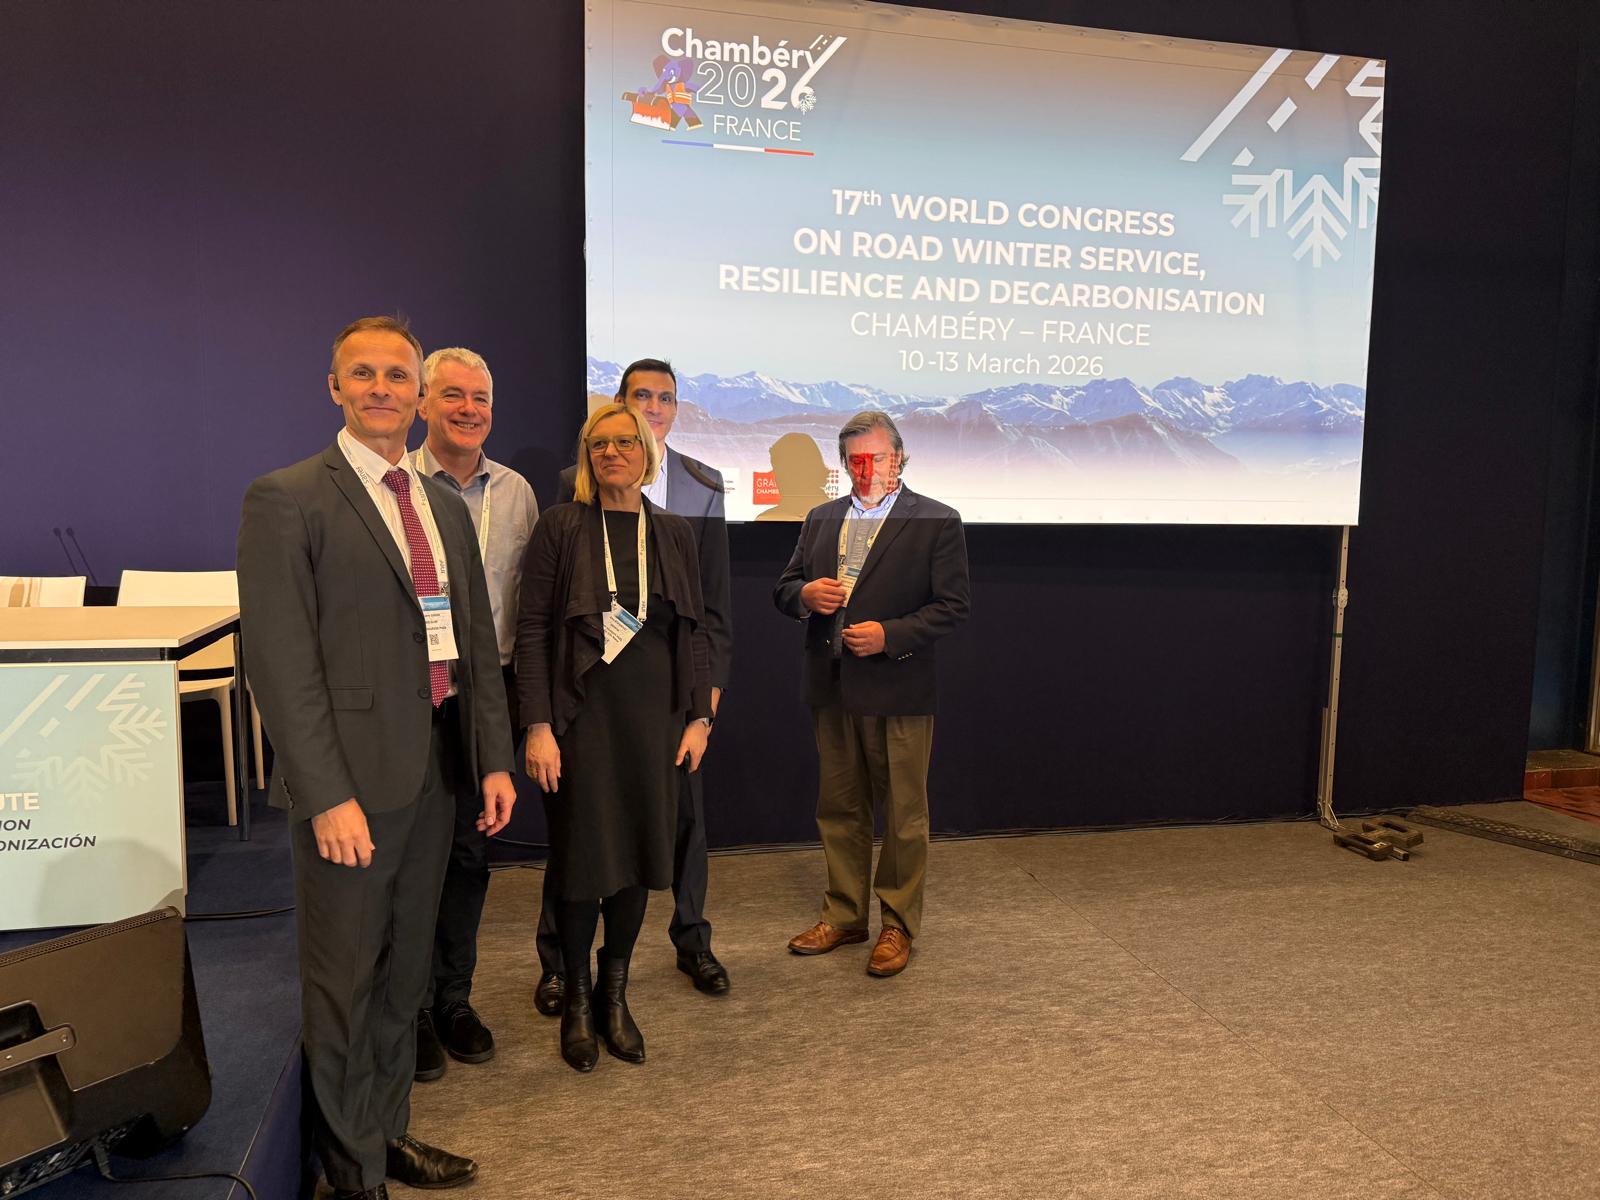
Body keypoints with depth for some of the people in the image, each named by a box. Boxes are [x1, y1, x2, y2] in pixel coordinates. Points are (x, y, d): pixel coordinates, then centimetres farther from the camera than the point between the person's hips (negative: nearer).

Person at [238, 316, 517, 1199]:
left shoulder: (444, 506, 12)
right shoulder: (286, 499, -9)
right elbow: (281, 659, -14)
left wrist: (493, 758, 8)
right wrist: (327, 795, -18)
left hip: (433, 774, 7)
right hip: (351, 781, -6)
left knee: (403, 972, 19)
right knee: (344, 984, 8)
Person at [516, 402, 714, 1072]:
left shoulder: (673, 534, 7)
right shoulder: (561, 527, -3)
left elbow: (693, 631, 8)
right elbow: (532, 631, -6)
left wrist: (698, 717, 4)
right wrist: (538, 726, -12)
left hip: (653, 717, 3)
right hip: (581, 715, -3)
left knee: (638, 854, 10)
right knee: (582, 858, 5)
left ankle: (614, 995, 29)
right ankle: (576, 1000, 26)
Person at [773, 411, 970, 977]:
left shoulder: (937, 522, -3)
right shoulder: (821, 519, 13)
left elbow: (953, 605, -7)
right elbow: (785, 587, 16)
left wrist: (889, 635, -19)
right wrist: (806, 594, -8)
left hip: (896, 690, -5)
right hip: (831, 690, 5)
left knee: (903, 815, 6)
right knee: (839, 809, 15)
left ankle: (898, 925, 22)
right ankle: (844, 914, 31)